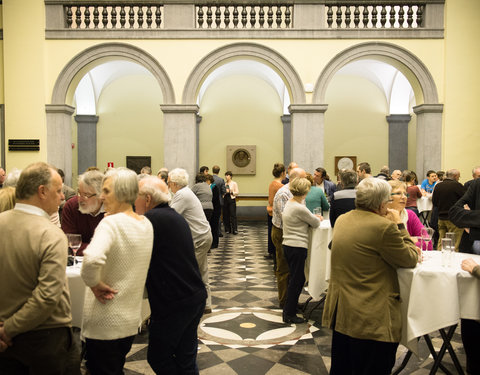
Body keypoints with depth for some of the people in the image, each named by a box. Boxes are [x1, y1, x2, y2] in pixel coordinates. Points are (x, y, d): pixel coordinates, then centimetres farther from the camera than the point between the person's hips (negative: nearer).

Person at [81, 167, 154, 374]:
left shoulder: (111, 223, -21)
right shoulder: (147, 224, 3)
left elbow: (92, 258, -39)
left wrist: (94, 283, -21)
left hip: (106, 324, -7)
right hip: (131, 320, 7)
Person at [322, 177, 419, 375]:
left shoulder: (341, 220, 5)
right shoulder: (384, 226, -20)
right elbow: (410, 260, -7)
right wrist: (399, 226, 0)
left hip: (339, 313, 8)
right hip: (372, 320, -7)